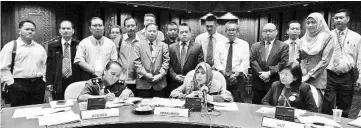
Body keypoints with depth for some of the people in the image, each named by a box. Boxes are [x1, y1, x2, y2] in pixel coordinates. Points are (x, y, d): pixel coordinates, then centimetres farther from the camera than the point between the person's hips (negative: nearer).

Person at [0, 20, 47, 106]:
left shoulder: (40, 48, 14)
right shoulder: (10, 46, 0)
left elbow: (44, 65, 17)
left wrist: (43, 80, 7)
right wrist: (11, 83, -8)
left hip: (38, 85, 4)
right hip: (19, 86, -3)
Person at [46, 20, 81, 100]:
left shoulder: (78, 45, 5)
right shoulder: (52, 46, 9)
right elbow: (49, 66, 7)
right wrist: (49, 83, 0)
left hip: (75, 82, -1)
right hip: (58, 84, 1)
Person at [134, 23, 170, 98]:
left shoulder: (164, 46, 11)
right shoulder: (138, 45, 9)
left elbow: (166, 62, 4)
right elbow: (136, 62, 1)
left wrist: (160, 75, -9)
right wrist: (145, 74, -10)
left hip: (159, 83, 1)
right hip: (143, 83, -1)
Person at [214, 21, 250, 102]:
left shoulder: (244, 44, 6)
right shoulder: (220, 44, 10)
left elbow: (245, 62, -3)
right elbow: (217, 61, 3)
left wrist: (236, 74, -14)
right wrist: (224, 73, -10)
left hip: (238, 78, -1)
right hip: (222, 77, 1)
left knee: (238, 102, -1)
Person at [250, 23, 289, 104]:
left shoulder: (283, 46, 5)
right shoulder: (255, 46, 13)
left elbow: (284, 63, -5)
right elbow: (252, 61, 2)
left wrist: (269, 73, -15)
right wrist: (260, 74, -12)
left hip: (275, 85, -2)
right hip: (258, 85, 2)